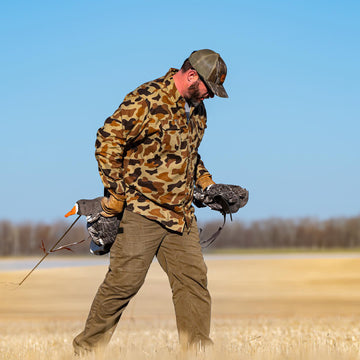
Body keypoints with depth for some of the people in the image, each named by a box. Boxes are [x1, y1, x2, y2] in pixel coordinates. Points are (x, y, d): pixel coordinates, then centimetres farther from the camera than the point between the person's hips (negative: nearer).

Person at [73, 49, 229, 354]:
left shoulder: (197, 109, 14)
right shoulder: (147, 99, -14)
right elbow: (108, 139, -16)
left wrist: (206, 182, 15)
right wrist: (116, 192, -15)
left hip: (181, 213, 8)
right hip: (141, 211, -8)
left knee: (193, 278, 3)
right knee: (124, 280, -7)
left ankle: (198, 348, 11)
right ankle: (88, 347, 4)